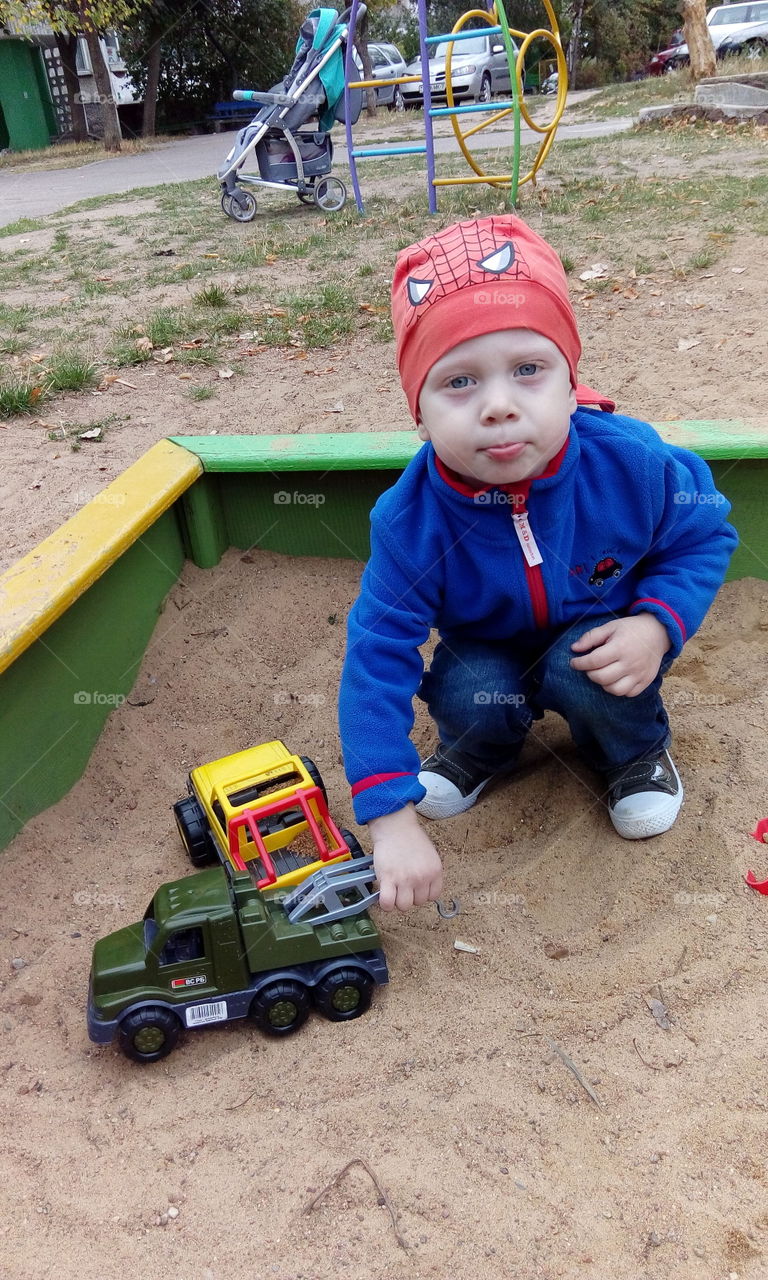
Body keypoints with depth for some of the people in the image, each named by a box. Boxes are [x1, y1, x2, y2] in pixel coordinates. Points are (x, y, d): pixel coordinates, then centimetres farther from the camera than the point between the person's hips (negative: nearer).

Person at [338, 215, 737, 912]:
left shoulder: (633, 464, -29)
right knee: (466, 694, -29)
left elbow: (706, 534, -8)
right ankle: (480, 751, 9)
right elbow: (378, 656, -28)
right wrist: (391, 817, -32)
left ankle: (637, 751, 5)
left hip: (600, 638, 0)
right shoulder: (411, 520, -31)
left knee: (579, 670, -31)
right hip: (490, 651, 0)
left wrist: (659, 626, -28)